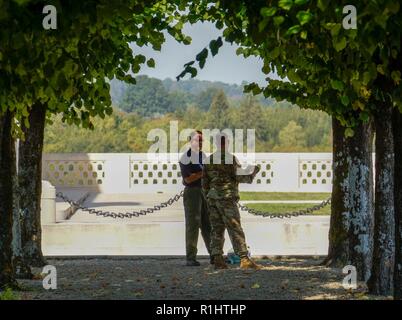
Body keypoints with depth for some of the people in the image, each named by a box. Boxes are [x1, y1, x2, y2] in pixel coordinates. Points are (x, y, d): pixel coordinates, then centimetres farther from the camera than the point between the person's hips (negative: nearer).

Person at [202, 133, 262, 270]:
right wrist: (254, 172, 5)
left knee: (217, 229, 8)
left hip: (212, 198, 6)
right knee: (235, 229, -8)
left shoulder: (209, 160, 12)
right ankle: (244, 258, -12)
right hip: (226, 197, -6)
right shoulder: (230, 158, -8)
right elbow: (239, 177, -11)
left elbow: (204, 183, 14)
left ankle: (217, 260, 4)